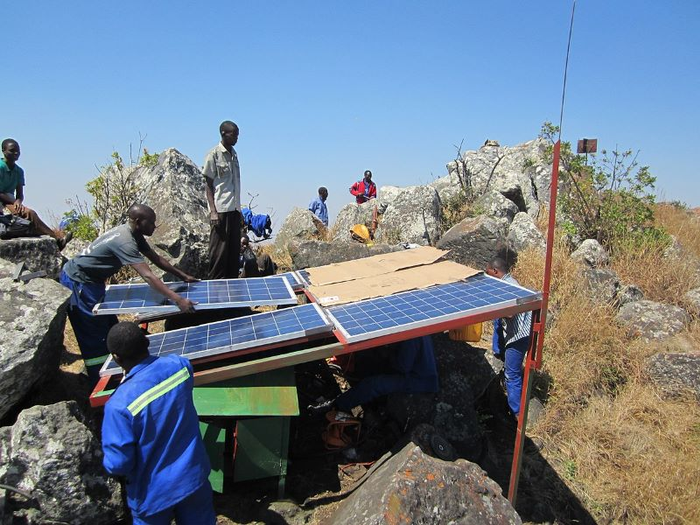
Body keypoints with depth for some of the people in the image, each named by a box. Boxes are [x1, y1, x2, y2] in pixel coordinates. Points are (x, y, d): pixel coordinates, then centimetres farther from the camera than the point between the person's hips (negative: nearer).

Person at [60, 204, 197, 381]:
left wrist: (183, 276, 5)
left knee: (110, 326, 15)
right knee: (94, 334, -3)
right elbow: (148, 276, -41)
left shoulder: (134, 234, -2)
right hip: (77, 281, -10)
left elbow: (156, 259, 7)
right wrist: (178, 300, -46)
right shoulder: (124, 241, -32)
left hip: (91, 280, 10)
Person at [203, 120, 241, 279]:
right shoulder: (214, 154, -5)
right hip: (220, 210, -7)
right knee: (219, 250, -4)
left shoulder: (234, 154, 14)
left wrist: (239, 208, 15)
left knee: (234, 249, 9)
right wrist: (213, 211, -14)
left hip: (234, 209, 7)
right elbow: (208, 184, -7)